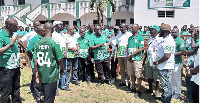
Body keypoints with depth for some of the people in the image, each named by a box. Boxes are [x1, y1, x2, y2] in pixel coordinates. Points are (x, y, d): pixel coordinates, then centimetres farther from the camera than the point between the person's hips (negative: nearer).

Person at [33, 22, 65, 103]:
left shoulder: (38, 42, 0)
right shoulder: (54, 43, -13)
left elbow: (35, 59, 0)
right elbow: (59, 59, -9)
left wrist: (37, 72, 10)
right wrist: (62, 69, 8)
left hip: (42, 75, 5)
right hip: (51, 75, -5)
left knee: (46, 97, 23)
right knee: (49, 99, 5)